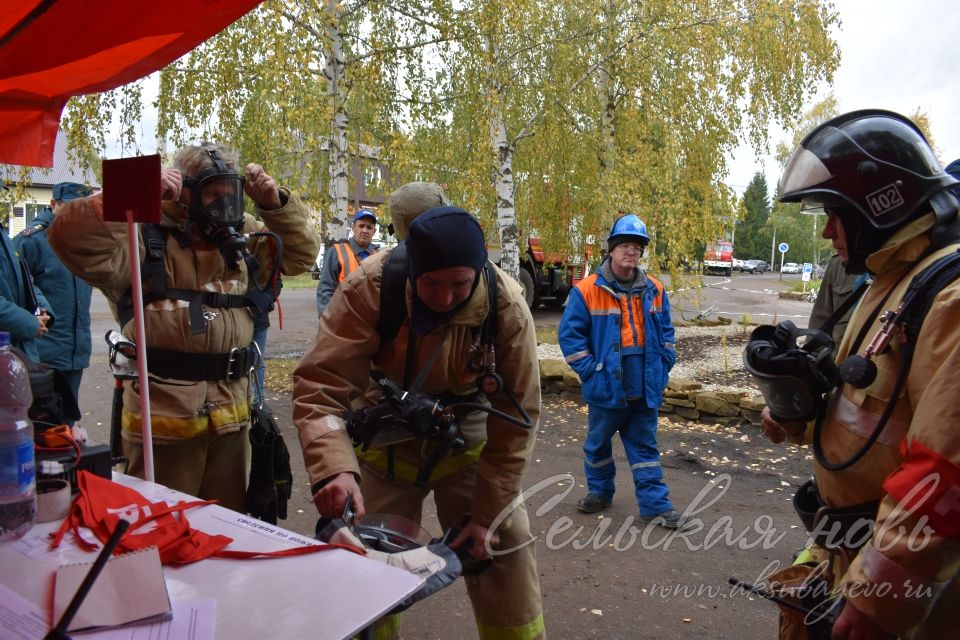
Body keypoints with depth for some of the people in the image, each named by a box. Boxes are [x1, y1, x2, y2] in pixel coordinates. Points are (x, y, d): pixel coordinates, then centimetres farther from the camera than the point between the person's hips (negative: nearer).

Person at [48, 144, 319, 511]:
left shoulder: (243, 242, 11)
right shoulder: (145, 240, -10)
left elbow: (301, 254, 15)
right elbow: (72, 239, -24)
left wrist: (275, 204, 1)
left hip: (231, 419, 6)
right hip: (162, 419, -6)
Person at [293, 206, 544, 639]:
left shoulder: (507, 310, -24)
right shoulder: (370, 287, -27)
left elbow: (515, 421, -16)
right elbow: (320, 385, -30)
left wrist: (484, 515, -13)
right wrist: (334, 467, -47)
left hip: (466, 441, 1)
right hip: (387, 441, 0)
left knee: (503, 550, 4)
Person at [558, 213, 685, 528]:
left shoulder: (654, 290, 3)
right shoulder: (587, 290, -10)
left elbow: (666, 332, 15)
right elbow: (570, 334, -8)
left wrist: (663, 366, 5)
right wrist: (589, 371, -11)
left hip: (645, 389, 3)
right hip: (606, 388, -3)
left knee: (645, 447, 12)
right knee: (598, 443, 16)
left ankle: (655, 505, 19)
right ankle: (600, 492, 36)